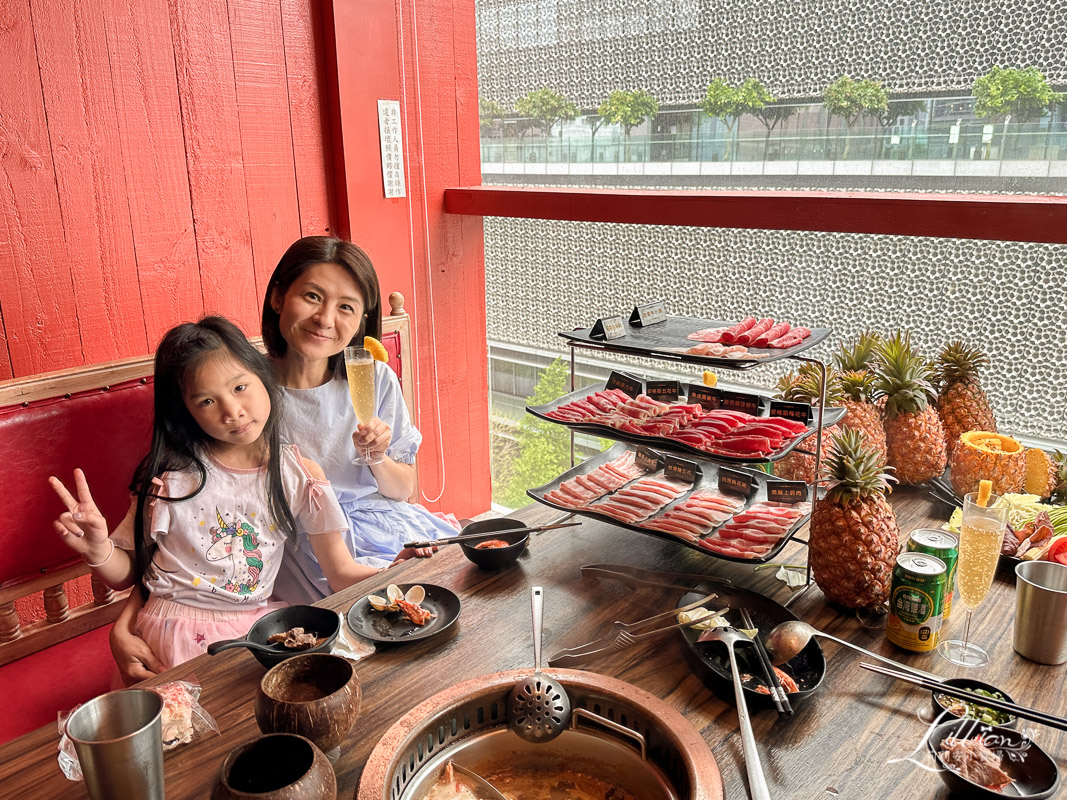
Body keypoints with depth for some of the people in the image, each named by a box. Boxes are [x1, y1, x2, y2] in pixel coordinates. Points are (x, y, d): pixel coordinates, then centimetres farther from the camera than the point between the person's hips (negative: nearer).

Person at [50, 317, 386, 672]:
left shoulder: (300, 475, 0)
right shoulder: (172, 474, -4)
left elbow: (343, 573, 1)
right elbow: (126, 573, 4)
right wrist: (97, 548, -17)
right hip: (180, 639, -2)